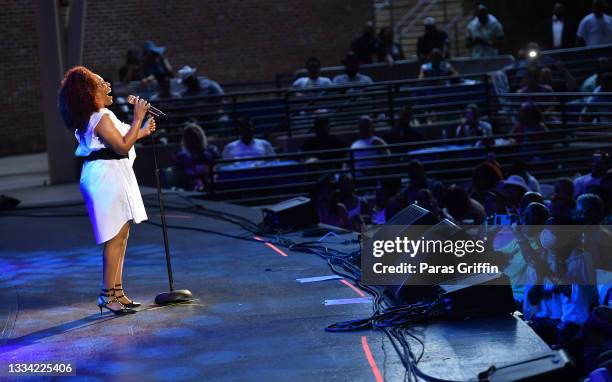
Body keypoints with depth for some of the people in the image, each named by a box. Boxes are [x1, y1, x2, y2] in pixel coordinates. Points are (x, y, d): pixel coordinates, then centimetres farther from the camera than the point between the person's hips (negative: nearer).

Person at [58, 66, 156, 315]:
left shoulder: (92, 118, 17)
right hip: (108, 178, -11)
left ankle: (117, 292, 17)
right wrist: (138, 119, -16)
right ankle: (108, 295, -7)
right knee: (116, 238, -9)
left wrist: (140, 133, 30)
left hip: (110, 179, 11)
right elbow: (123, 147, -21)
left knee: (120, 238, 13)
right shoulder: (101, 118, -16)